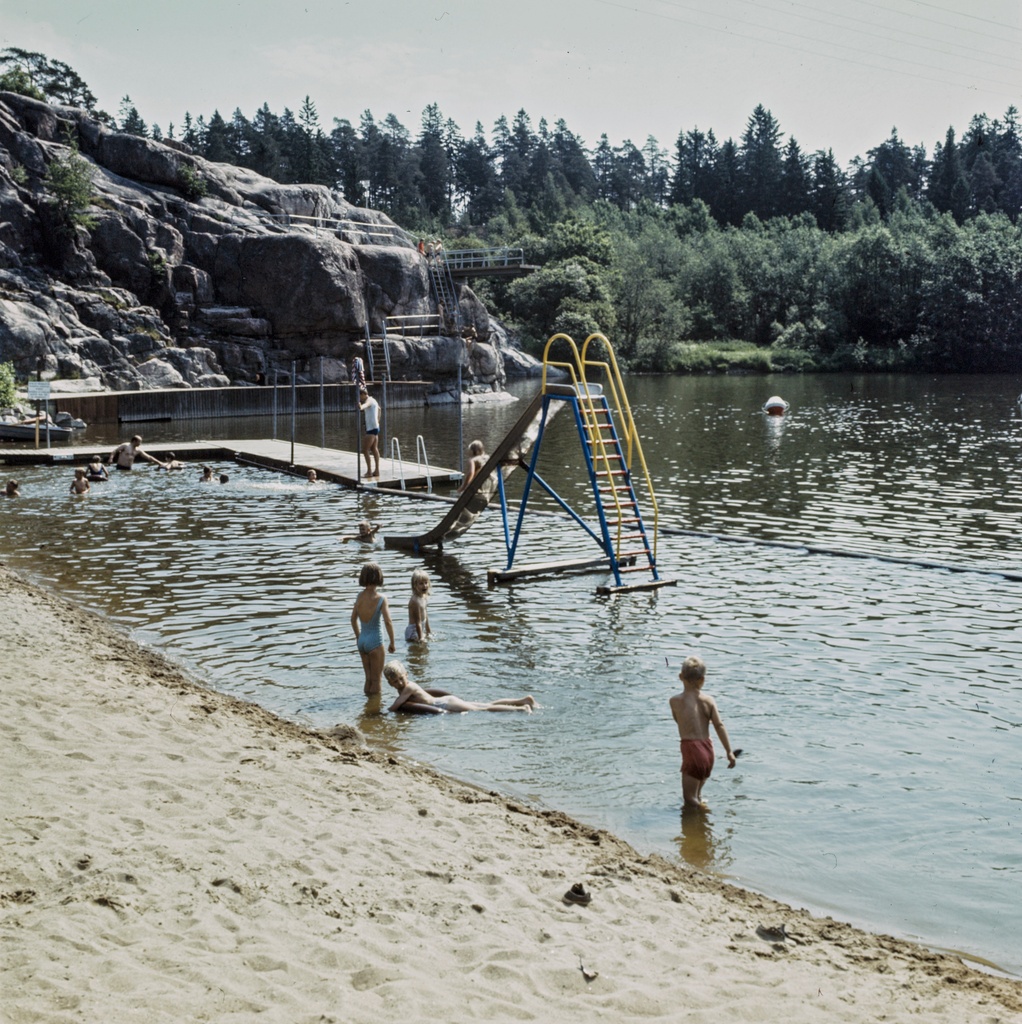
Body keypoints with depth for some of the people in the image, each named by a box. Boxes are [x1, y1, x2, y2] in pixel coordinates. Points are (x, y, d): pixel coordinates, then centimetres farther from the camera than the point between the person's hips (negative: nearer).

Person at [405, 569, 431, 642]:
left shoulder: (423, 597, 5)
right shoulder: (415, 601, -24)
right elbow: (418, 622, -23)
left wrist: (428, 632, 22)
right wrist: (421, 638, -22)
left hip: (421, 629, 10)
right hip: (414, 631, -10)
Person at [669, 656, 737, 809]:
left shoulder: (675, 700, -5)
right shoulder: (709, 700, 2)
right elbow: (719, 726, -2)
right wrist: (729, 752, 2)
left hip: (691, 748, -5)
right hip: (708, 749, 5)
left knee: (690, 799, 1)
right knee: (697, 795, 26)